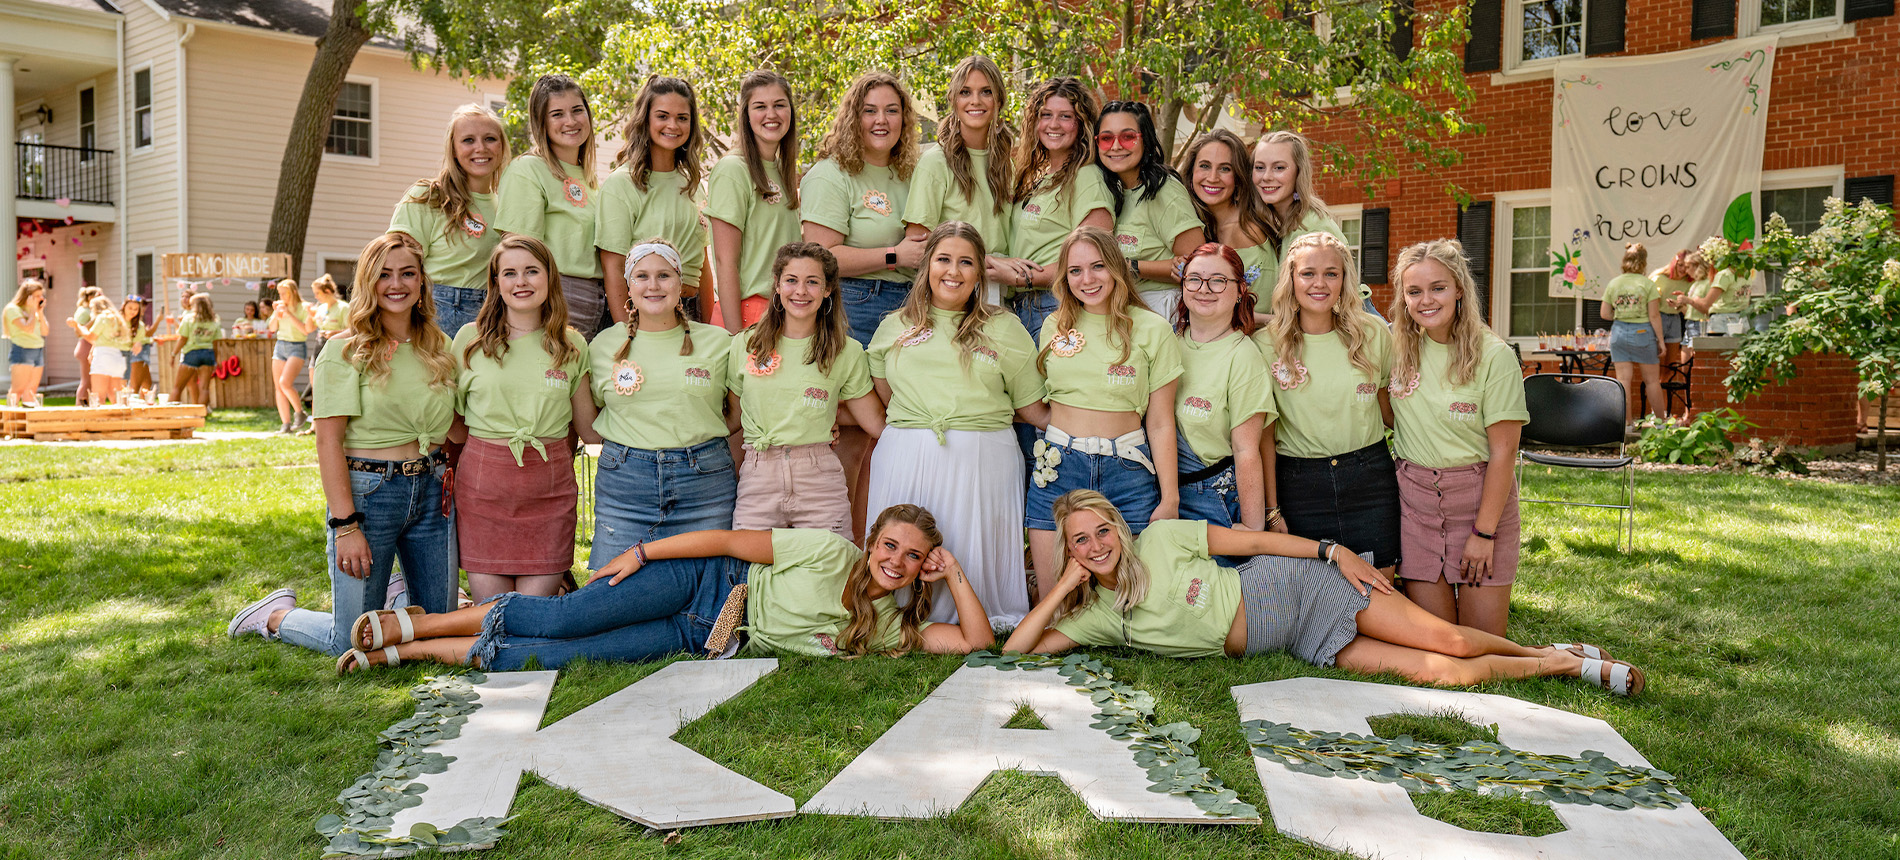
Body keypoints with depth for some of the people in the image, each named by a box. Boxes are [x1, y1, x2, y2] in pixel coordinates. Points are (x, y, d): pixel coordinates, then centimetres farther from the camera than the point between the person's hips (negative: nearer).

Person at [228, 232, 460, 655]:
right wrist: (345, 524, -17)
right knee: (356, 642, 2)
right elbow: (329, 442, -11)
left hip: (432, 493, 5)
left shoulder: (440, 348, 10)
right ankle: (277, 616, 30)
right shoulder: (346, 352, -7)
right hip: (368, 492, -5)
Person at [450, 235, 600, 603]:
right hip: (483, 485, -1)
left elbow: (591, 430, 8)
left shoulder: (572, 345, 7)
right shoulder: (471, 338, 4)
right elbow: (453, 426, 8)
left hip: (550, 488, 1)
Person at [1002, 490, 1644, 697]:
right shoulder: (1098, 616, -3)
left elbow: (1253, 539, -2)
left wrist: (1333, 552, -5)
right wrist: (1063, 587, -17)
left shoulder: (1160, 540, -9)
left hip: (1289, 584, -2)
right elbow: (1017, 649, -9)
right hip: (1298, 643, 2)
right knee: (1442, 673, -8)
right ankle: (1558, 666, 14)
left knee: (1445, 639, -9)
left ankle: (1548, 652, 21)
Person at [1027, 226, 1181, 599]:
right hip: (1057, 468, 2)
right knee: (1051, 599, 0)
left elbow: (1160, 423, 1)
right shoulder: (1055, 326, 9)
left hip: (1127, 470, -2)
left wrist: (1170, 499, -3)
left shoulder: (1152, 330, 1)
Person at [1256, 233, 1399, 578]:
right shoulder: (1267, 344, -4)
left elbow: (1390, 411, 14)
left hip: (1369, 481, 1)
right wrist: (1271, 509, -5)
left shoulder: (1373, 333, 2)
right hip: (1298, 482, -1)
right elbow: (1263, 435, -2)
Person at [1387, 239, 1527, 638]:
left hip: (1480, 494, -3)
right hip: (1414, 496, 3)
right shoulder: (1396, 344, 2)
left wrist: (1484, 532, -12)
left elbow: (1504, 450, -11)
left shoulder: (1494, 355, -10)